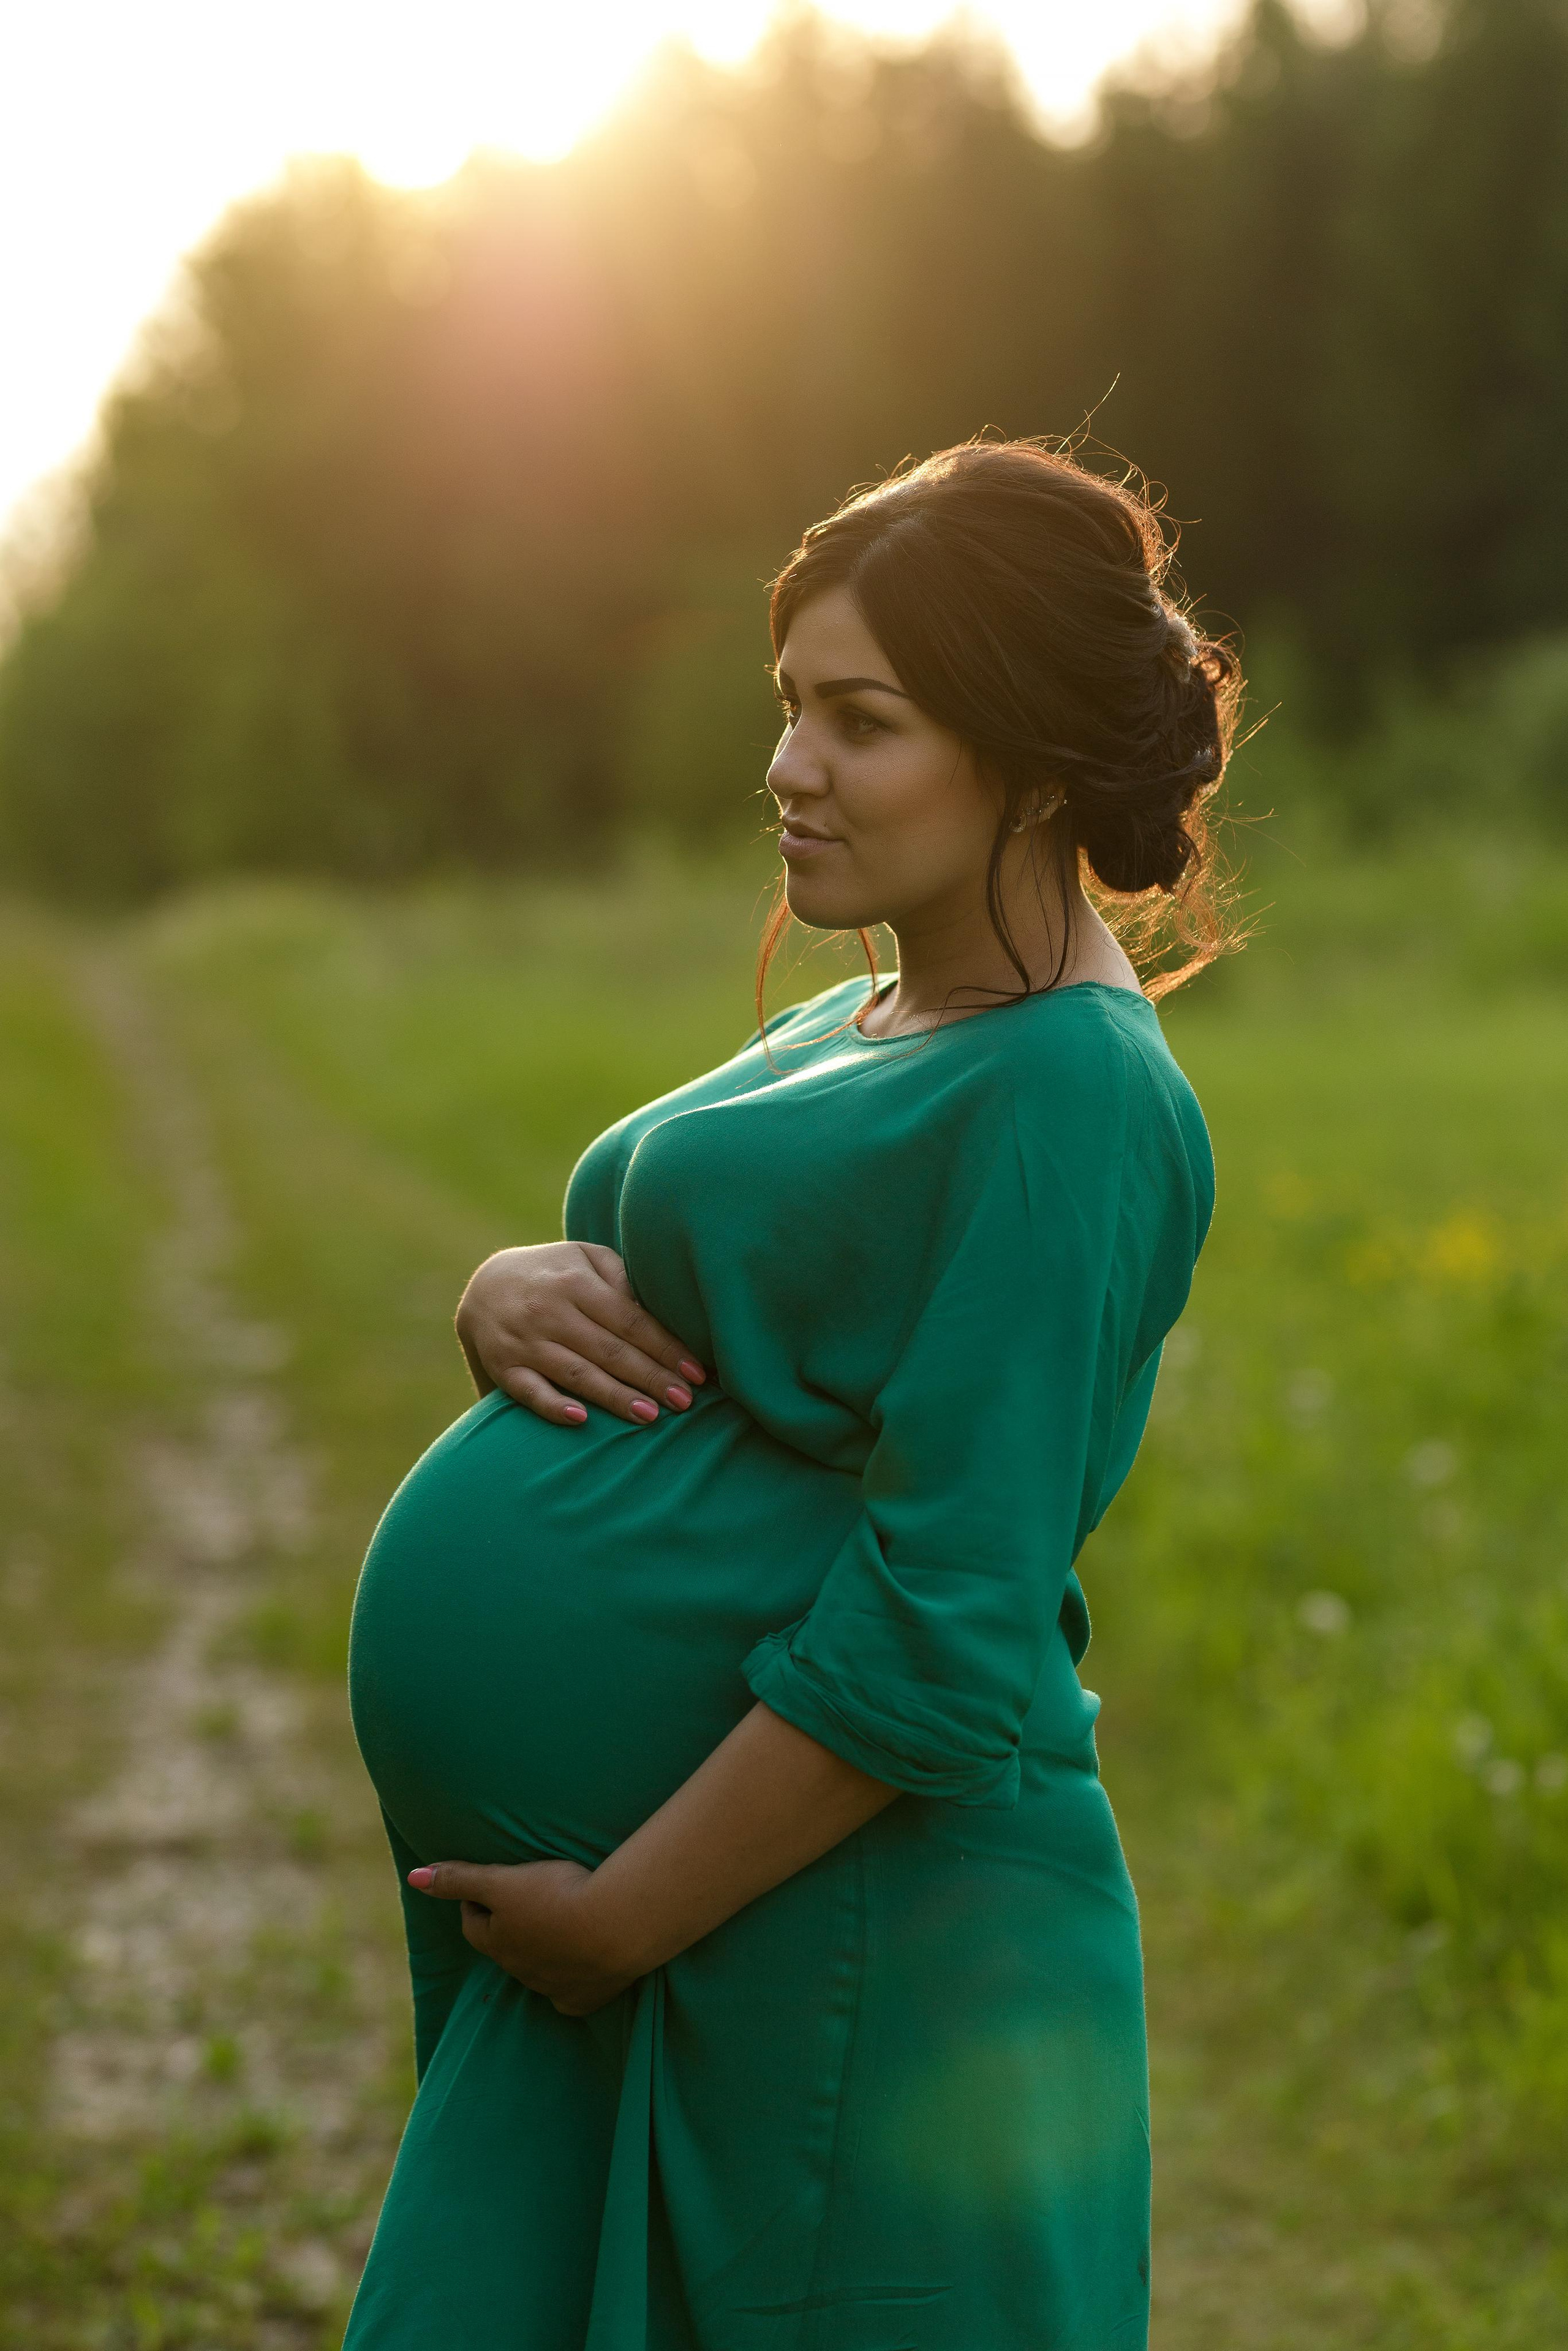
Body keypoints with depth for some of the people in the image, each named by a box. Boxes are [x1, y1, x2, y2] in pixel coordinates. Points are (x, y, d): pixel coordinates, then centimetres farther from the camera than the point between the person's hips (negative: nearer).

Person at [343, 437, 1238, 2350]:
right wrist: (510, 1297, -4)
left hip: (848, 1956, -9)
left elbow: (942, 1638, -21)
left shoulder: (1068, 1095, -15)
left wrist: (620, 1912, -16)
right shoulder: (842, 1031, 14)